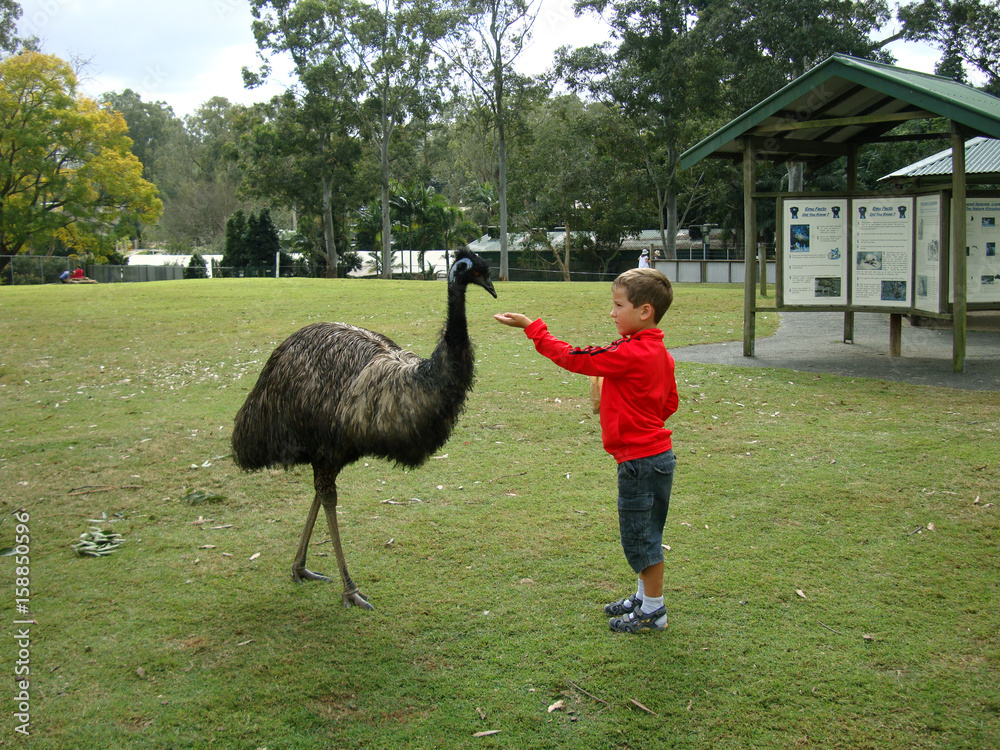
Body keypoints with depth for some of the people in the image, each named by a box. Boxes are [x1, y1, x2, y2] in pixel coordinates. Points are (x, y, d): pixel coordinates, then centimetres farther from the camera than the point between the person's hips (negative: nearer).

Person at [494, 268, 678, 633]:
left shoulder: (632, 354, -22)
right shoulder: (659, 353, 8)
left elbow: (573, 357, -17)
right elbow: (669, 404, 17)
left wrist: (531, 326, -9)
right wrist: (611, 405, 14)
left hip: (640, 459, -10)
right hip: (654, 451, 10)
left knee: (640, 535, 3)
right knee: (644, 535, 21)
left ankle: (653, 612, 15)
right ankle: (645, 596, 35)